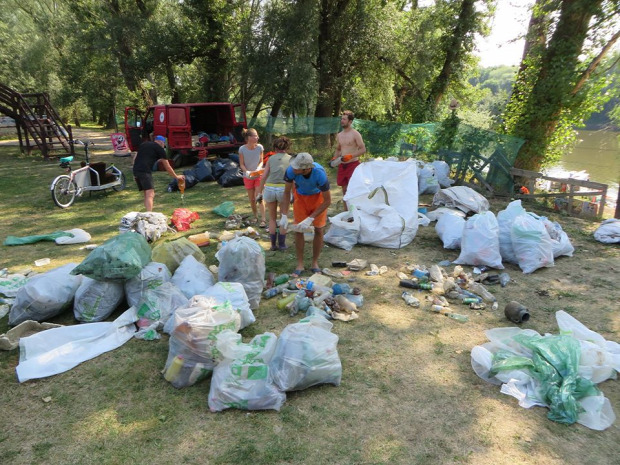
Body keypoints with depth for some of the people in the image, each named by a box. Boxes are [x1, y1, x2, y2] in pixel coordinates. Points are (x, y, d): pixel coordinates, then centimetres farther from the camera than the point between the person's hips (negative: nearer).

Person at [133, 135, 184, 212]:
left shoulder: (143, 144, 24)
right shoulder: (159, 149, 5)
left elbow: (135, 158, 21)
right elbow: (167, 167, 9)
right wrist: (176, 177, 20)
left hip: (136, 170, 7)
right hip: (145, 171, -7)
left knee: (146, 194, 16)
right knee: (150, 194, -15)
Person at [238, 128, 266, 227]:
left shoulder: (259, 147, -12)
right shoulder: (242, 149, -14)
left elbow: (261, 161, -2)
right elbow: (241, 164, -7)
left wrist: (258, 169, -22)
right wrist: (246, 171, -25)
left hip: (258, 175, -1)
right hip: (248, 177, 1)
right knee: (252, 199, 10)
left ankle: (263, 219, -5)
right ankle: (255, 217, 29)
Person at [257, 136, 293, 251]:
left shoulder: (271, 158, 11)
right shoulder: (291, 159, 8)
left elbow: (263, 177, 5)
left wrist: (259, 192, 11)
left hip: (269, 189, 1)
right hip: (283, 189, -1)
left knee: (272, 218, 18)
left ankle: (273, 244, 18)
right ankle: (282, 244, 18)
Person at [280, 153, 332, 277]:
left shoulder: (319, 173, -39)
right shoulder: (291, 170, -34)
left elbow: (327, 201, -29)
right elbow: (286, 193, -18)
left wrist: (310, 219, -33)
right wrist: (284, 216, -26)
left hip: (318, 196, -2)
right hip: (300, 196, 2)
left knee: (319, 230, -1)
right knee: (298, 230, -2)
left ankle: (315, 263, 14)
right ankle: (300, 264, 9)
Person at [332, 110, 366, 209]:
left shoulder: (355, 134, -8)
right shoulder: (339, 135, 12)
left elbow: (363, 149, -11)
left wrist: (350, 156, -22)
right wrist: (335, 158, 6)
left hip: (353, 164, -6)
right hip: (342, 165, 6)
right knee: (344, 189, 11)